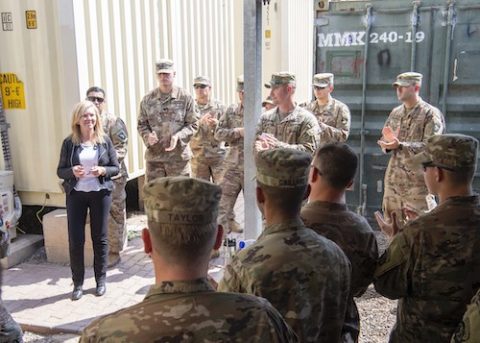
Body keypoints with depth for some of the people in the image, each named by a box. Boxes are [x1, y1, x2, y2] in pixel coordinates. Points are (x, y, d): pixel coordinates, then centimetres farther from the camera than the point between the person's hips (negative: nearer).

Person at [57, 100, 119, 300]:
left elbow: (116, 168, 4)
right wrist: (72, 172, -18)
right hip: (76, 194, 0)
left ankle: (101, 280, 22)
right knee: (75, 240, 1)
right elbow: (60, 171, 3)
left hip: (100, 193, 0)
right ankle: (78, 283, 16)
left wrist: (103, 170, -16)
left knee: (100, 237, 7)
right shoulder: (69, 142, 0)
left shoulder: (104, 140, 0)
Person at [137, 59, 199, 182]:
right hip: (154, 156, 2)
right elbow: (141, 124, 11)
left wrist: (178, 137, -17)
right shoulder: (148, 99, 6)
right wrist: (148, 136, -11)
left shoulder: (185, 98, 0)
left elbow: (193, 124, 0)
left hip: (179, 155, -2)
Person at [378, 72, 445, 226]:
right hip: (393, 179, 6)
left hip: (417, 181, -6)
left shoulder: (431, 113, -6)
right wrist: (387, 144, -10)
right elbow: (384, 140, 15)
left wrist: (400, 145, -27)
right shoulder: (395, 113, 12)